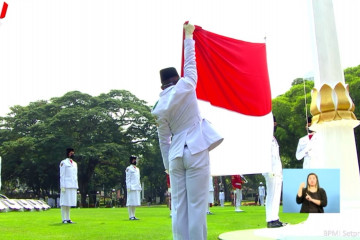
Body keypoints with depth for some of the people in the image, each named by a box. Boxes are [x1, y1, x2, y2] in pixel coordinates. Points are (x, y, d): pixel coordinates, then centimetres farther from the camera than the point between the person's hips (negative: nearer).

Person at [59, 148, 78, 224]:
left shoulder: (75, 164, 17)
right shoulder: (63, 163, -3)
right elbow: (62, 175, -7)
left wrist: (76, 186, 15)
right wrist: (62, 186, -14)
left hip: (73, 186, 7)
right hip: (66, 186, -7)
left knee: (70, 203, 8)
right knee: (64, 203, -3)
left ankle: (68, 219, 12)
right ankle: (64, 219, 0)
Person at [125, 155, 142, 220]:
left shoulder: (137, 169, 19)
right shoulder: (129, 169, -4)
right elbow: (127, 179, -8)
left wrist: (140, 187, 16)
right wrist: (128, 187, -15)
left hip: (137, 188, 8)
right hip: (132, 188, -8)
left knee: (135, 203, 8)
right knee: (130, 202, -6)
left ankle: (133, 216, 12)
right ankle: (130, 216, -4)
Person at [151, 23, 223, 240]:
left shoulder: (159, 109, 7)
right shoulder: (185, 87, -2)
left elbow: (164, 140, 10)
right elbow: (190, 62, 13)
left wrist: (168, 164, 19)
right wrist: (188, 35, 26)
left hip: (176, 155, 4)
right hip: (196, 152, -4)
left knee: (179, 206, 5)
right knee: (197, 206, -3)